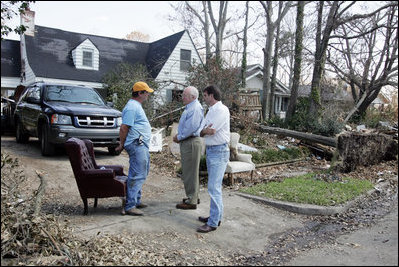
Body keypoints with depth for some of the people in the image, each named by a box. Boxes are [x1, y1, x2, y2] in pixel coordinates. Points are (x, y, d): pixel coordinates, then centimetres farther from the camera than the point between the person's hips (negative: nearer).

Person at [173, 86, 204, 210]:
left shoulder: (196, 108, -17)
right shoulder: (190, 108, 16)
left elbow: (191, 127, -24)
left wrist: (179, 137, -13)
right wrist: (179, 135, 9)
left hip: (191, 143, -11)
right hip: (187, 142, 11)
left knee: (190, 173, -4)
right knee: (189, 172, 18)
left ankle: (191, 201, 5)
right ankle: (193, 197, 30)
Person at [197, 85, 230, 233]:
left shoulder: (221, 110, -14)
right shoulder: (211, 110, 16)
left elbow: (210, 130, -20)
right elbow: (205, 131, 9)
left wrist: (203, 131, 0)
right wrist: (205, 131, -13)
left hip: (219, 151, -10)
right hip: (210, 150, 10)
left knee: (214, 187, -9)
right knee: (214, 186, 16)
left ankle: (213, 223, -1)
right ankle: (216, 215, 28)